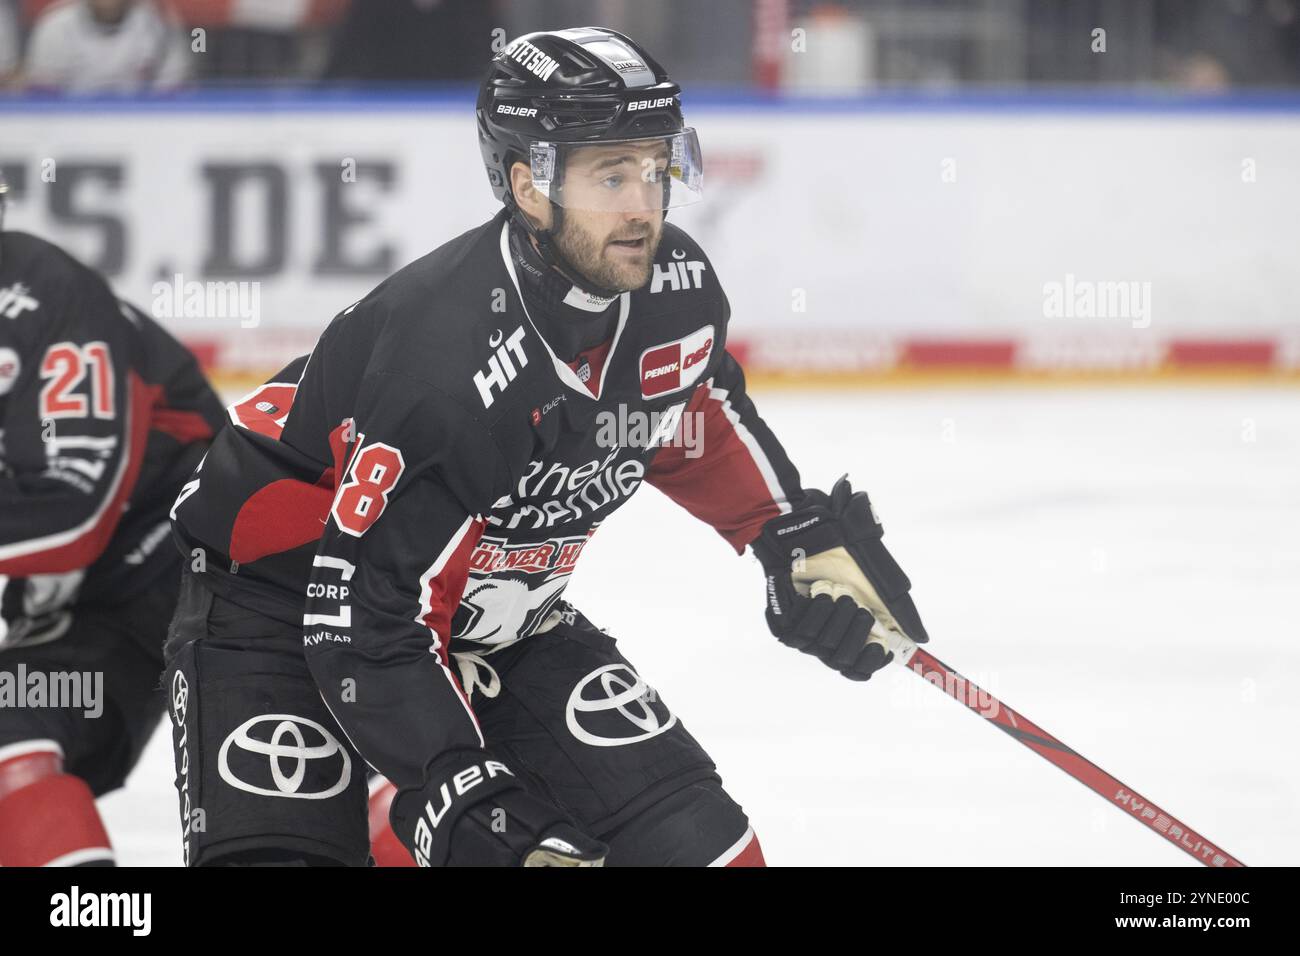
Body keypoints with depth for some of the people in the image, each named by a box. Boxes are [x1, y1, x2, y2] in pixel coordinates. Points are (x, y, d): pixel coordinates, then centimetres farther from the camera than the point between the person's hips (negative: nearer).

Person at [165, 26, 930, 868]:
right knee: (286, 845, -26)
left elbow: (696, 417, 15)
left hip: (492, 610, 7)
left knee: (691, 835, -2)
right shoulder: (446, 364, -35)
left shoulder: (675, 288, -12)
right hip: (285, 598, -7)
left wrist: (801, 537, 7)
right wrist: (461, 796, -35)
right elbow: (362, 624, -32)